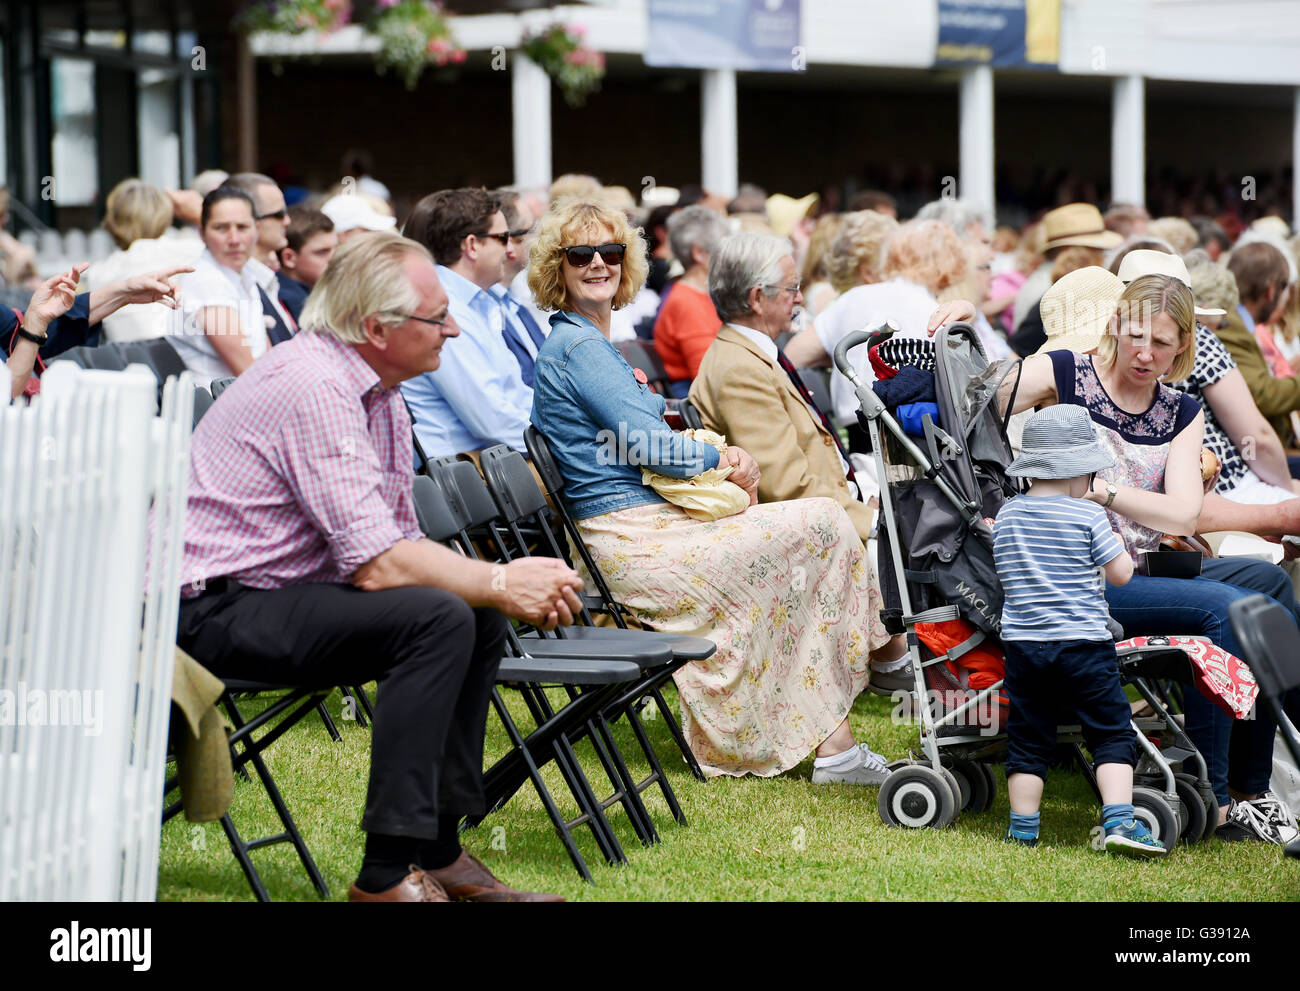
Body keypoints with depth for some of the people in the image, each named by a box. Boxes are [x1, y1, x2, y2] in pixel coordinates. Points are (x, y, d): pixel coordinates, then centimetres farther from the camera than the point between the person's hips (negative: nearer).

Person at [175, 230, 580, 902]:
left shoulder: (380, 393, 10)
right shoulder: (315, 387, -22)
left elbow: (402, 539, 12)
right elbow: (376, 564, -26)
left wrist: (511, 585, -4)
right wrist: (500, 583, -15)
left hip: (278, 592, 10)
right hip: (210, 609, -10)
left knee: (479, 617, 3)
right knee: (438, 616, -24)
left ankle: (436, 850, 8)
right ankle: (387, 876, -22)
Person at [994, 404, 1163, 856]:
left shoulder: (1006, 516, 6)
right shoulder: (1088, 516, -8)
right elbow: (1121, 574, -3)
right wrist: (1114, 539, 14)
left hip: (1022, 644, 4)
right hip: (1084, 644, -4)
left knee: (1028, 739, 11)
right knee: (1112, 734, 2)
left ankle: (1023, 829, 13)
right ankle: (1118, 821, -10)